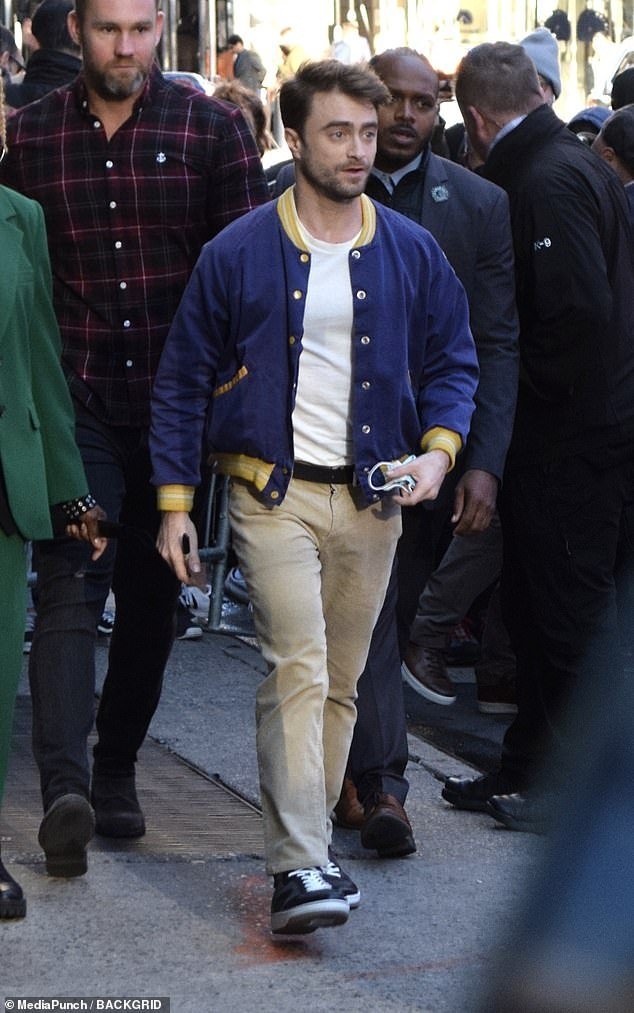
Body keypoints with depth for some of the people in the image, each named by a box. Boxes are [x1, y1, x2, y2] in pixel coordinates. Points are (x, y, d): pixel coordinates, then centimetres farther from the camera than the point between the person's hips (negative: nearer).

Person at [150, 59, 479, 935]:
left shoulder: (411, 254, 6)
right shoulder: (237, 255, -2)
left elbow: (452, 361, 14)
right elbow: (183, 379, 4)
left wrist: (439, 446, -6)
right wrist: (174, 500, -1)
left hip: (373, 500, 4)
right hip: (274, 492, -3)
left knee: (341, 682, 10)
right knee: (298, 669, -16)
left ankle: (305, 845, 23)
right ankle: (299, 868, -18)